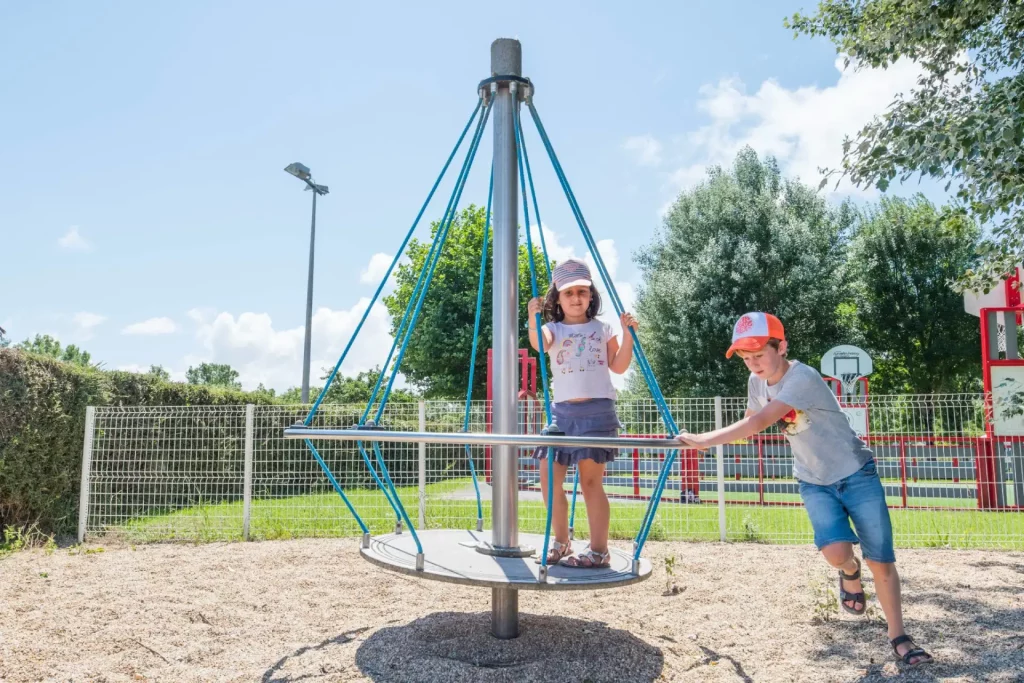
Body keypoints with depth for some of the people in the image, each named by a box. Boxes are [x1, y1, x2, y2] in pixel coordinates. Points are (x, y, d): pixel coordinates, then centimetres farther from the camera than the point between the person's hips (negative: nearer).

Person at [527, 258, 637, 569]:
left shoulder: (602, 329, 12)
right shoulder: (553, 330, 10)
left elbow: (618, 366, 6)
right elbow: (538, 343, -15)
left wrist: (627, 334, -4)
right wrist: (533, 317, -33)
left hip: (597, 409, -2)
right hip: (562, 410, 3)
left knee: (590, 480, -6)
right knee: (549, 477, 3)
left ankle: (599, 549, 4)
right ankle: (561, 543, 20)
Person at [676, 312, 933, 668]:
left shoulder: (803, 378, -29)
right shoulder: (757, 382, -5)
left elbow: (759, 424, -37)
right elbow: (750, 422, 11)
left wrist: (703, 439, -38)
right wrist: (706, 440, -1)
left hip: (856, 474, -4)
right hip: (815, 482, 4)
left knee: (881, 561, 2)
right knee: (836, 552, -17)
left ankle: (898, 637, 23)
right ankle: (850, 571, 19)